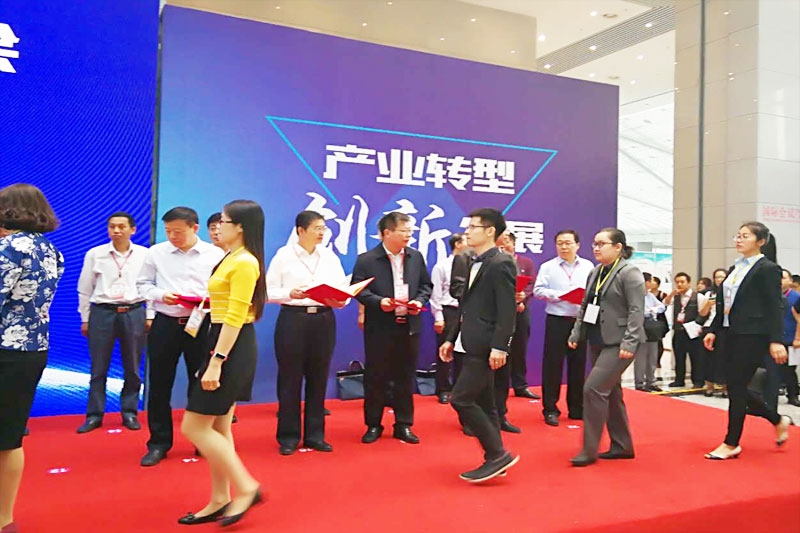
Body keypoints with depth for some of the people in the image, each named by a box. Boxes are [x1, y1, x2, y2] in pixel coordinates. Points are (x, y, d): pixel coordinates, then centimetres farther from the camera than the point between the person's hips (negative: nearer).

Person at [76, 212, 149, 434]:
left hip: (134, 313, 0)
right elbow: (84, 289, 6)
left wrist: (150, 316, 1)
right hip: (101, 312, 0)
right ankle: (94, 415, 17)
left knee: (132, 368, 8)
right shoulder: (94, 254, 1)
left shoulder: (144, 254, 0)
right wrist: (85, 319, 6)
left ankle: (129, 412, 21)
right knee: (98, 368, 5)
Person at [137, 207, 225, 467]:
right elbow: (143, 284, 8)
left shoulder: (215, 254, -1)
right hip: (165, 324, 1)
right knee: (159, 385, 7)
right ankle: (158, 443, 21)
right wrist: (160, 295, -11)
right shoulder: (156, 252, 3)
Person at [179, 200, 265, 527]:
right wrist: (214, 357, 13)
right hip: (225, 343, 10)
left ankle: (246, 487, 5)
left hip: (232, 347, -10)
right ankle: (220, 500, 23)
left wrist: (216, 361, -23)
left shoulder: (244, 262, -16)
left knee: (194, 427, -4)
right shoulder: (232, 259, 14)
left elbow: (235, 317, -22)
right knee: (217, 427, 13)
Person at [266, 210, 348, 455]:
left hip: (324, 320, 3)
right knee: (290, 379, 3)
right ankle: (288, 437, 15)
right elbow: (269, 291, -3)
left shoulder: (330, 256, 9)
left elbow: (343, 289, 5)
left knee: (319, 378, 9)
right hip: (292, 319, -3)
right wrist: (290, 294, -20)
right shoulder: (284, 255, -1)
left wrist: (339, 298, -16)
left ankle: (315, 435, 21)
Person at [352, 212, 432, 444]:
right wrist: (378, 302, -22)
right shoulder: (367, 259, -6)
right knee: (375, 378, 5)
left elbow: (426, 285, 12)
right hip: (380, 328, -3)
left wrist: (419, 301, -7)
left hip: (409, 327, 4)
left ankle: (403, 425, 22)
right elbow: (358, 290, -8)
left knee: (405, 378, 10)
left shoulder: (416, 257, 8)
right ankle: (373, 425, 19)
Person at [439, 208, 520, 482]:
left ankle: (497, 454, 0)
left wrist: (500, 347, -24)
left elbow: (507, 310, -18)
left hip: (485, 346, -10)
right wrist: (452, 339, 17)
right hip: (473, 345, 10)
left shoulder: (500, 263, -12)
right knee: (483, 404, 12)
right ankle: (494, 460, 21)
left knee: (461, 399, -10)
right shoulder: (476, 264, 16)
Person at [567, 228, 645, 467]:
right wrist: (576, 333, 10)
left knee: (594, 389, -14)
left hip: (618, 343, -8)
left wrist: (629, 343, -22)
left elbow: (636, 311, -16)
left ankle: (589, 450, -4)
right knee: (610, 393, 13)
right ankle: (622, 446, 26)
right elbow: (585, 306, 16)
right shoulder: (595, 272, 12)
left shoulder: (629, 273, -11)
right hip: (598, 342, 8)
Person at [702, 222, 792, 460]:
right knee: (736, 388, 11)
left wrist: (776, 340, -18)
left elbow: (774, 307, -12)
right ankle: (779, 421, 33)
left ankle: (731, 444, 9)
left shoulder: (768, 269, -7)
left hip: (752, 337, -8)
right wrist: (714, 331, 14)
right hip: (733, 334, 8)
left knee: (736, 387, -3)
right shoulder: (735, 268, 14)